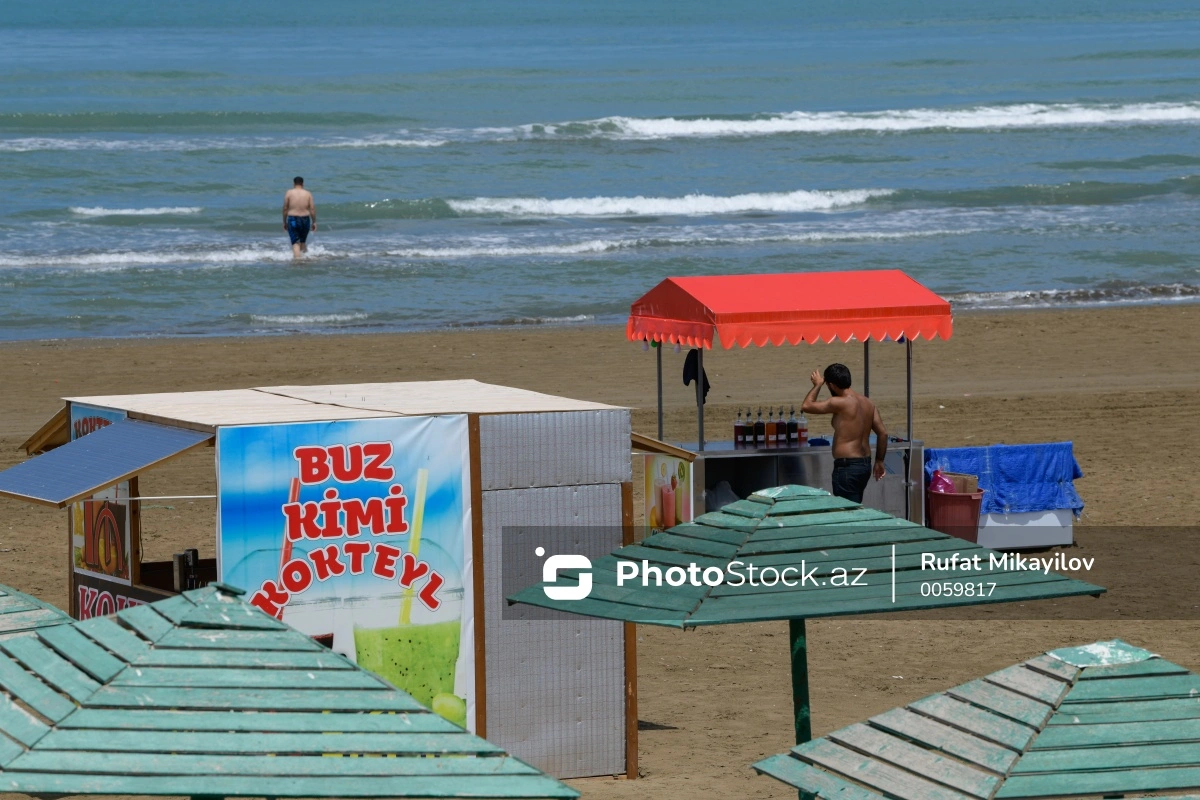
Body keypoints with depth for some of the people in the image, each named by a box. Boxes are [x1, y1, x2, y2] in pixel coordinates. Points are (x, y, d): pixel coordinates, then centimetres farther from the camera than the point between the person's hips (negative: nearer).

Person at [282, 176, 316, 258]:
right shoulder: (308, 194, 3)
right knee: (303, 242, 21)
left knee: (295, 243, -4)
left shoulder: (289, 193, -1)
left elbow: (285, 209, 1)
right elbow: (312, 209, 0)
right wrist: (314, 222, 8)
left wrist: (284, 222, 10)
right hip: (305, 219, 2)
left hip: (292, 220, -2)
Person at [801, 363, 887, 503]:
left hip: (847, 467, -9)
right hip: (865, 464, 9)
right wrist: (879, 461, 19)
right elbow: (883, 433, 10)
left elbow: (806, 406, -10)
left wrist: (817, 385, 6)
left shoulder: (840, 403, -16)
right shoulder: (867, 403, 9)